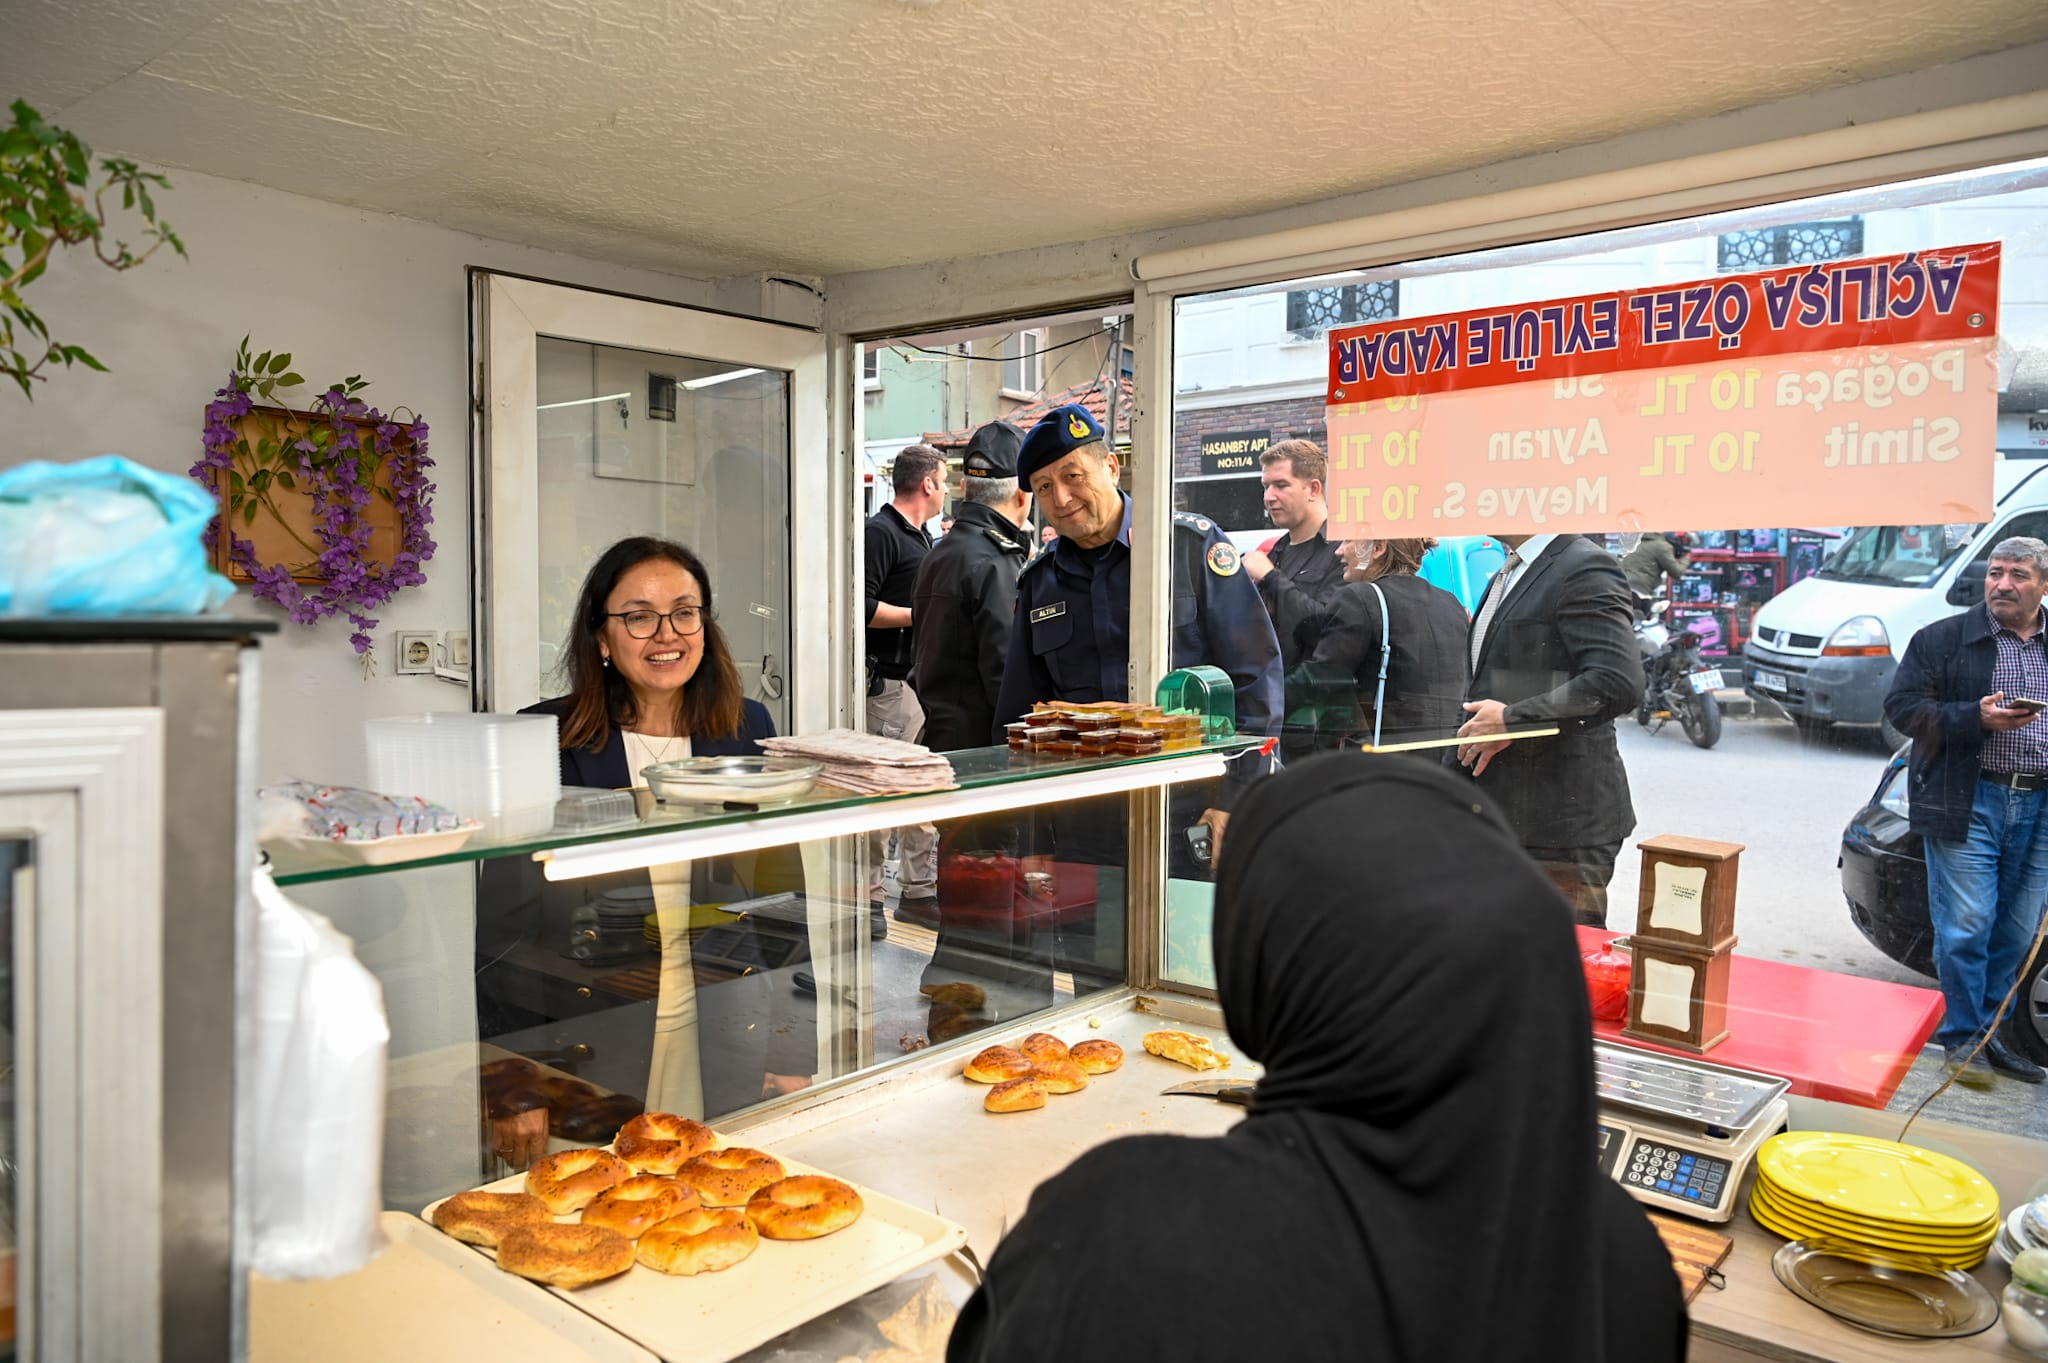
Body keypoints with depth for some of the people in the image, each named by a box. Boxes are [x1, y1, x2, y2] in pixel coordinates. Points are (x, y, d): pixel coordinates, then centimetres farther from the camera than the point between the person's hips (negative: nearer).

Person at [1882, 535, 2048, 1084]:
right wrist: (1976, 718, -17)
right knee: (1966, 929, -5)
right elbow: (1902, 706, -4)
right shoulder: (1943, 639, 1)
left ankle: (1991, 1031, 23)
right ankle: (1962, 1037, 8)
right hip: (1968, 805, -4)